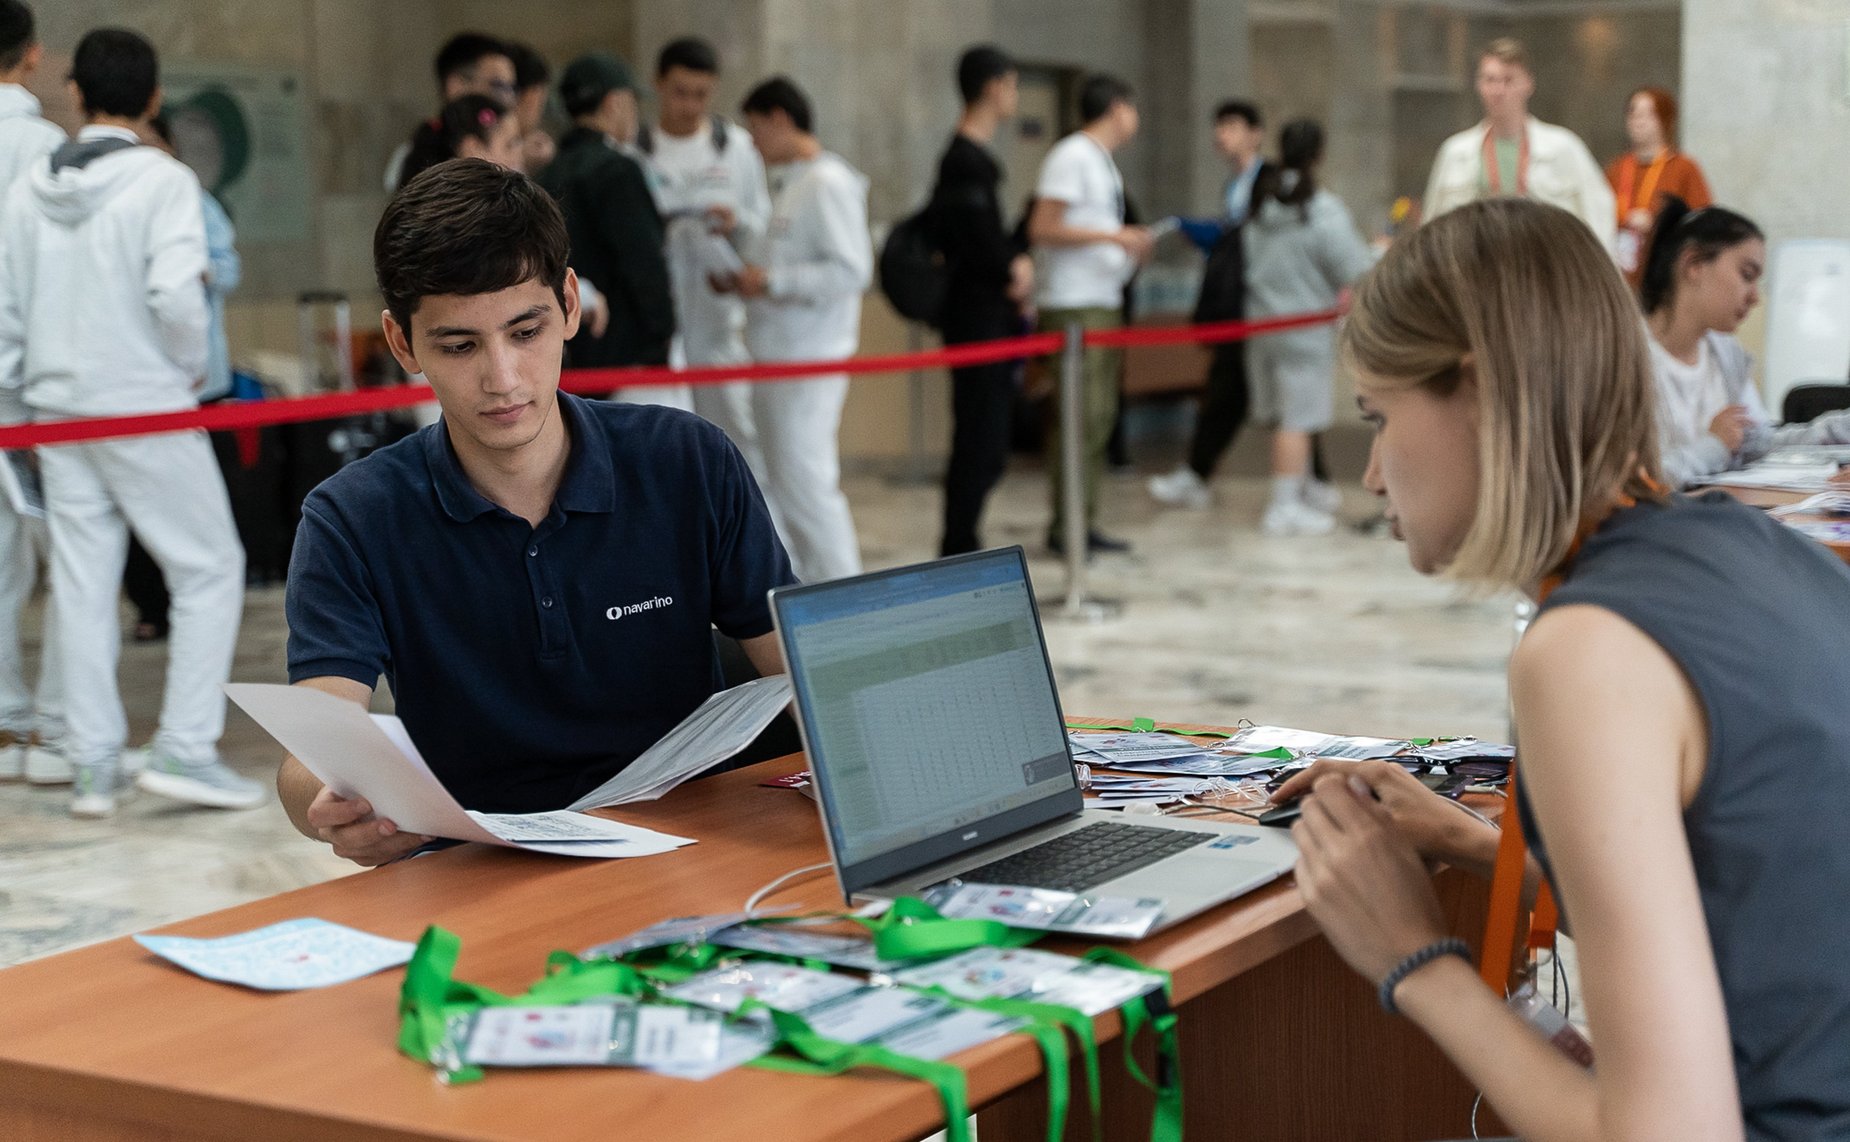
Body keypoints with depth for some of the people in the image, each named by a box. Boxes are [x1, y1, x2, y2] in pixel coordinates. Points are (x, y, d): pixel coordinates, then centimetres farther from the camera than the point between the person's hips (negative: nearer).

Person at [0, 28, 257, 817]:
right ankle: (184, 748, -3)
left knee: (83, 587, 9)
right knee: (209, 570, 4)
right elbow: (175, 294, -21)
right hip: (146, 410, -5)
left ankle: (93, 765, 13)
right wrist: (191, 366, -4)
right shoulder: (162, 180, -10)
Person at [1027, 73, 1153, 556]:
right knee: (1081, 415, -12)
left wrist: (1130, 244, 11)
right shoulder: (1071, 157, -11)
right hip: (1073, 304, -10)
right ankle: (1067, 526, -9)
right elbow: (1042, 229, -18)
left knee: (1100, 416, 10)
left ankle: (1084, 523, 15)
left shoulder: (1102, 161, 18)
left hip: (1103, 301, 10)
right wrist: (1110, 235, -19)